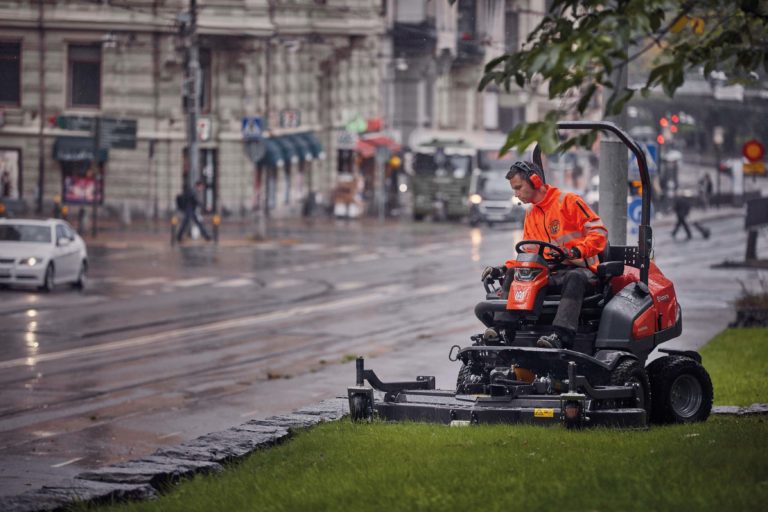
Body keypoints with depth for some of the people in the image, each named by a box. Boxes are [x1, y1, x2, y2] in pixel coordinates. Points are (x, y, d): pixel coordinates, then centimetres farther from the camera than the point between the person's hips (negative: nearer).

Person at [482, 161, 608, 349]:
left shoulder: (568, 201, -2)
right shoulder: (530, 216, 21)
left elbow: (599, 231, -9)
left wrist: (576, 251, -25)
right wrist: (502, 269, 7)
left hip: (580, 269, -7)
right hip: (549, 275, 7)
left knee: (574, 279, -41)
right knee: (512, 278, -14)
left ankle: (561, 337, -61)